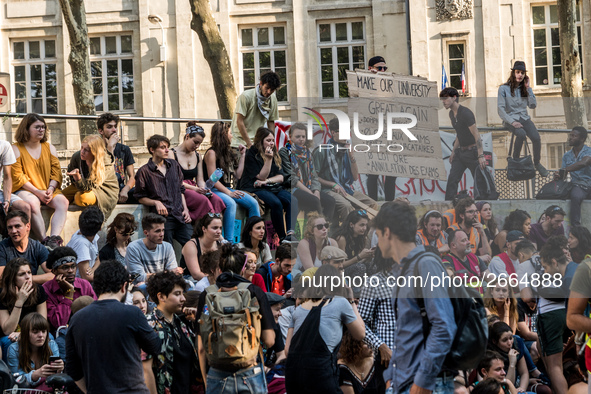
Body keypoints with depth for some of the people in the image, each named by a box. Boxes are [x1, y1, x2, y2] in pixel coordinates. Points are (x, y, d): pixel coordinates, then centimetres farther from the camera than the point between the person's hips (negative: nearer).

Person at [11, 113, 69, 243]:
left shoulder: (49, 148, 17)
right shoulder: (16, 149, 2)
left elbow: (56, 172, 10)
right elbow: (18, 177, -6)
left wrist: (51, 189, -11)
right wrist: (37, 192, -16)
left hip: (48, 190, 4)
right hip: (25, 190, -4)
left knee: (63, 202, -27)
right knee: (32, 203, -38)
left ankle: (54, 238, -43)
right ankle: (44, 240, -41)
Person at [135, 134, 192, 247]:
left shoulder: (174, 165, 16)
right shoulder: (144, 171, 1)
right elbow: (140, 198, 5)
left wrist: (185, 209, 9)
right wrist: (156, 203, -12)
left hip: (180, 215, 4)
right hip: (162, 216, -4)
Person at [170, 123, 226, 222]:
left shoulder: (197, 156, 20)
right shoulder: (172, 154, 0)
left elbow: (200, 180, 16)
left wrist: (204, 189, -8)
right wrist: (194, 188, -20)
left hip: (194, 189, 6)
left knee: (216, 200, -25)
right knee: (203, 200, -34)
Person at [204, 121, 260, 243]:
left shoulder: (228, 153, 17)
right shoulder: (212, 153, -7)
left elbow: (237, 176, 16)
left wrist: (242, 155, 18)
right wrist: (229, 193, -22)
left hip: (228, 189, 8)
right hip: (214, 190, -8)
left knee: (253, 203, -11)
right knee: (231, 203, -36)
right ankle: (229, 241, -38)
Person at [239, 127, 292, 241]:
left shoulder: (275, 154, 16)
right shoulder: (252, 154, -3)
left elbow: (280, 177, 9)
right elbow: (261, 176, -8)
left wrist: (266, 181, -10)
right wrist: (268, 159, -17)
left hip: (274, 187, 6)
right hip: (254, 189, -6)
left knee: (290, 200, -25)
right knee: (276, 203, -34)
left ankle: (290, 234, -31)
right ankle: (282, 237, -27)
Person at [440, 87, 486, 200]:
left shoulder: (465, 113, -19)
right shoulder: (452, 114, 9)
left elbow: (476, 135, -20)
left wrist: (481, 156, -24)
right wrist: (453, 151, 19)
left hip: (472, 151, -8)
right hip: (461, 151, 8)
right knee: (452, 179, 1)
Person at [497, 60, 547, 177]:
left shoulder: (524, 88, 13)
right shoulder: (504, 88, -1)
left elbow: (533, 105, 4)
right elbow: (500, 109, -7)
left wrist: (528, 88, 0)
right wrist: (512, 122, -20)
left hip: (524, 118, 4)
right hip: (510, 118, -4)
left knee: (536, 137, -24)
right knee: (521, 134, -37)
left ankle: (537, 163, -1)